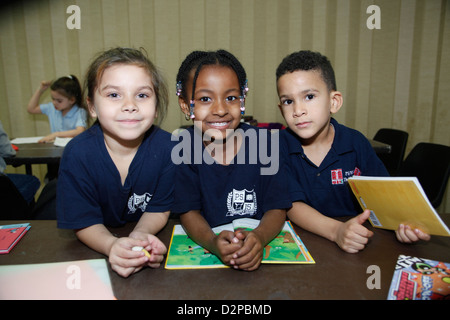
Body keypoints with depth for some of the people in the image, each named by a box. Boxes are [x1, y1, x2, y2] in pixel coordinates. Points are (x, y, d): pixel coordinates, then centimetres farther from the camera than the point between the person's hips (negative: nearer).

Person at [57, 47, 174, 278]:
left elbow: (159, 209, -9)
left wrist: (140, 234, -30)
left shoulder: (166, 147, -20)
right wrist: (111, 245, -36)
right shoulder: (78, 154, -21)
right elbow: (84, 221, -15)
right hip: (96, 245, 1)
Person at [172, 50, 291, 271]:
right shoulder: (181, 147, -7)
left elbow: (277, 209, -6)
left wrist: (258, 237, -27)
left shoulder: (263, 142, -7)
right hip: (201, 248, -1)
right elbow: (188, 211, -8)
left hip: (259, 245, 1)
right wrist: (212, 242, -28)